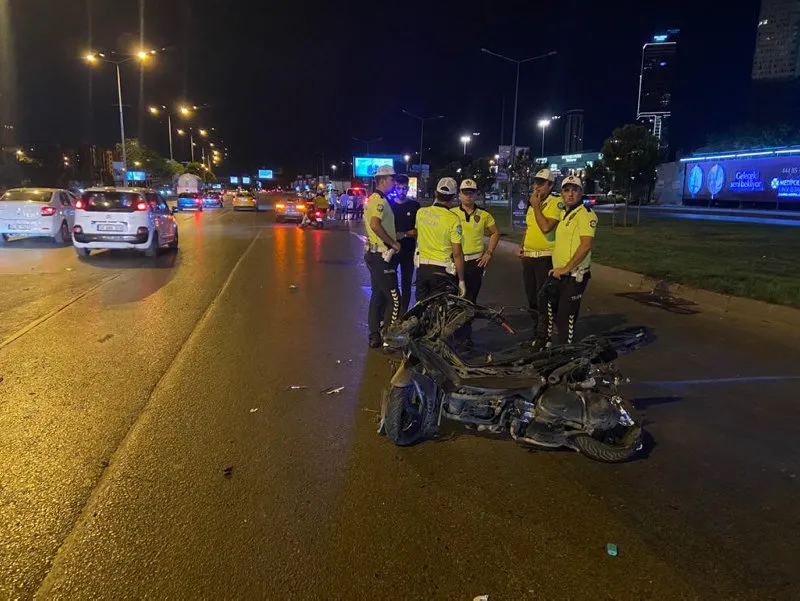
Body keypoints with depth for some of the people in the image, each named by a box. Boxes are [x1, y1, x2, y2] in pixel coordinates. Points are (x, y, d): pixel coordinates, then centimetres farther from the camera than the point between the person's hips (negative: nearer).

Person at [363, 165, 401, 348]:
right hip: (382, 256, -11)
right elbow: (375, 225, -29)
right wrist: (393, 243, -20)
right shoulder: (380, 200, -15)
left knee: (378, 295, 14)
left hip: (376, 255, 11)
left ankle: (375, 336, 21)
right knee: (394, 299, -7)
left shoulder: (375, 198, 17)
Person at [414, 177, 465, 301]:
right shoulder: (453, 220, -15)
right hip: (442, 270, -4)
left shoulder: (420, 212, -1)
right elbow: (457, 253, -14)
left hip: (422, 267, 4)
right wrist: (461, 280, -6)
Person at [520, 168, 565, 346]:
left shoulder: (555, 203, -11)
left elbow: (546, 227, -25)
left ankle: (542, 337, 6)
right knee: (532, 298, 16)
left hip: (545, 258, -8)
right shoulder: (532, 203, 13)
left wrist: (536, 206, -17)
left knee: (544, 299, -3)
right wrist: (522, 247, 13)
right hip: (528, 257, 8)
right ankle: (536, 332, 31)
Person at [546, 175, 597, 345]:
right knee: (552, 310, 18)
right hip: (559, 274, 9)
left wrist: (566, 268, -21)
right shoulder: (565, 214, 15)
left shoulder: (586, 214, -13)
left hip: (574, 276, -9)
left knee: (566, 316, -4)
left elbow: (586, 245, -22)